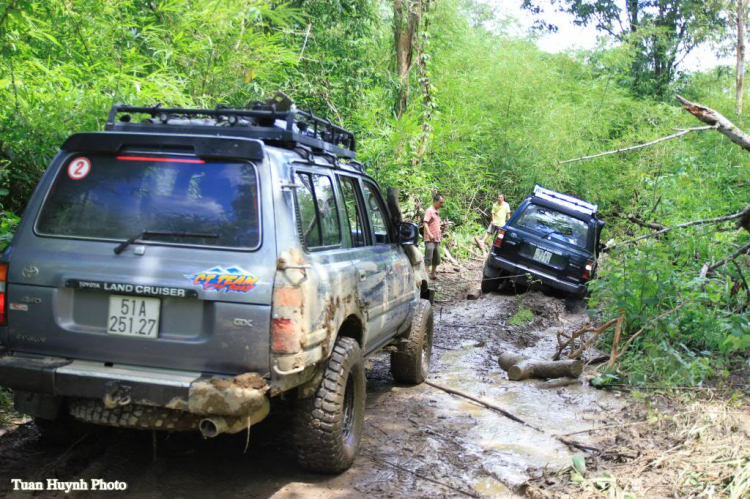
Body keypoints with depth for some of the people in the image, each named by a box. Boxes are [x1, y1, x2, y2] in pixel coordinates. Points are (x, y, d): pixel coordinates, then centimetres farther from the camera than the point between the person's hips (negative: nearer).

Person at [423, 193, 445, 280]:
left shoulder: (437, 212, 17)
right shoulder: (429, 211, -10)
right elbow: (425, 223, -22)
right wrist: (429, 234, -34)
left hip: (436, 239, 9)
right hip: (430, 239, -9)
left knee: (436, 258, 12)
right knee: (428, 257, -11)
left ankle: (433, 274, 22)